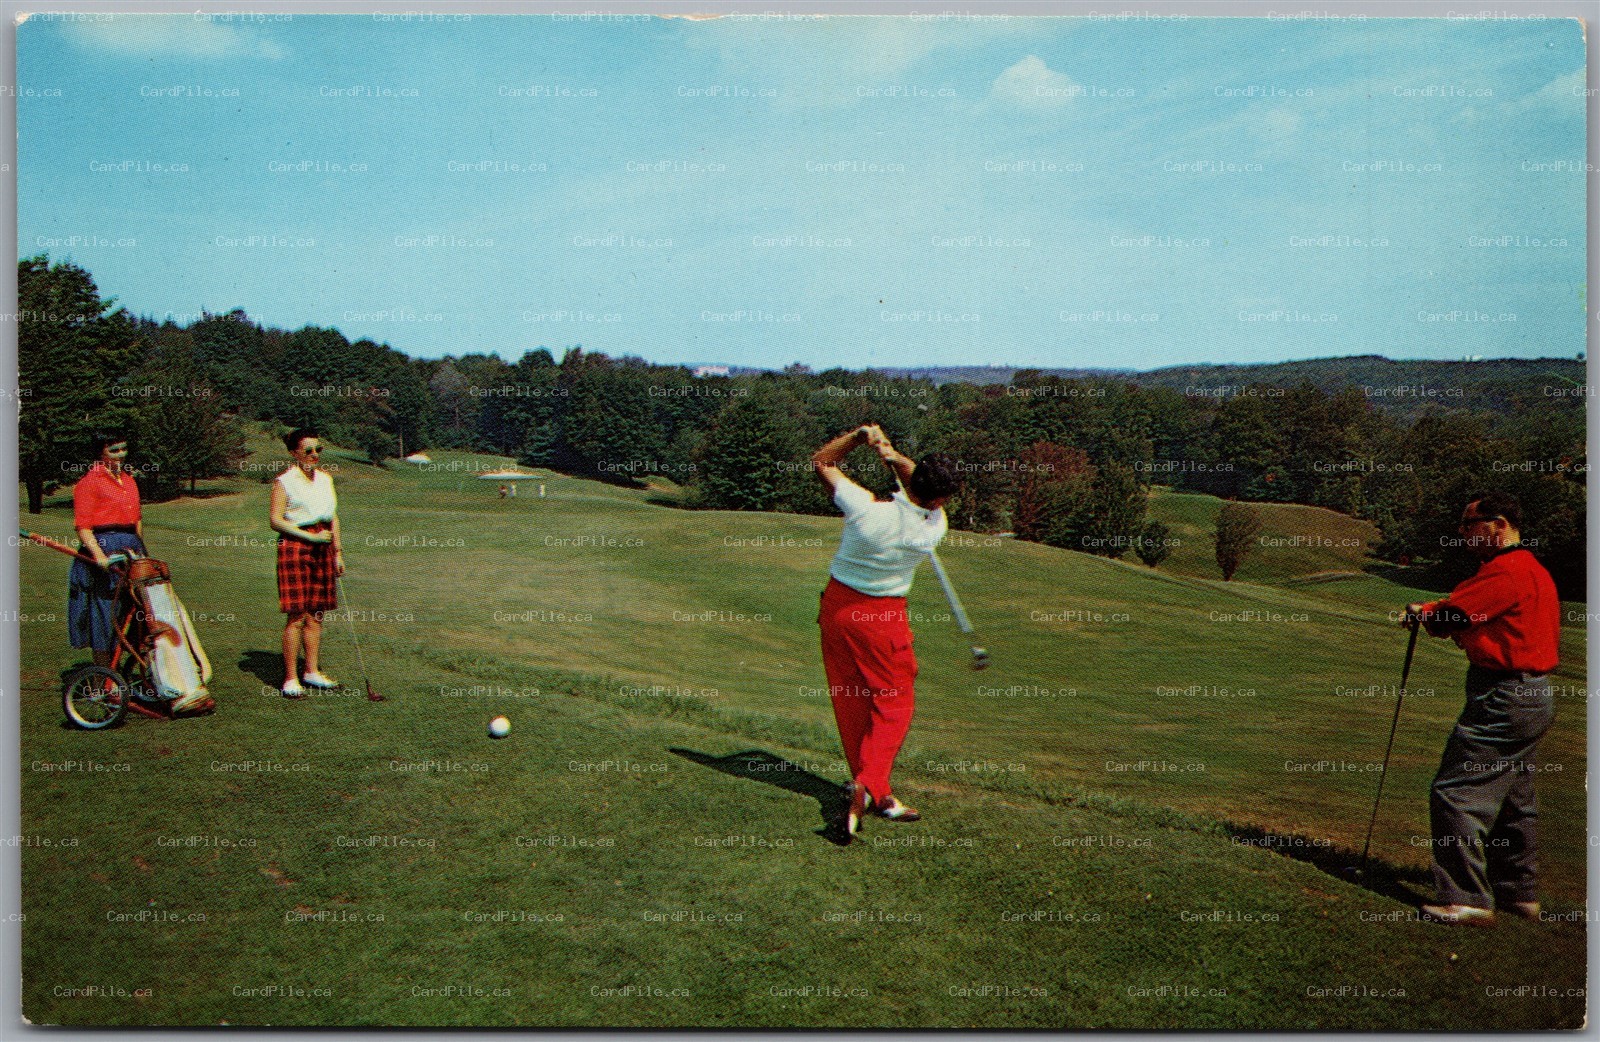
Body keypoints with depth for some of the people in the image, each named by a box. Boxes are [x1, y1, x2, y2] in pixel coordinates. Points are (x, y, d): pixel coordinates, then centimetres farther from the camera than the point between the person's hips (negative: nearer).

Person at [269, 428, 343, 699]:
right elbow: (276, 521, -12)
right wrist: (311, 536, -15)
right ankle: (291, 679, -1)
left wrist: (337, 552, 15)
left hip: (322, 548, 6)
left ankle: (312, 671, 18)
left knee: (316, 614, 9)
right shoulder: (284, 481, -6)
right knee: (297, 616, -6)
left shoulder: (326, 478, 13)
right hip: (294, 547, -6)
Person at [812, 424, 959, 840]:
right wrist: (894, 456, -2)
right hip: (883, 617, -2)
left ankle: (877, 794, 25)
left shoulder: (865, 508, -20)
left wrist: (860, 435, -7)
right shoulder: (933, 529, -17)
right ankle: (869, 785, -10)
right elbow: (931, 497, 6)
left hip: (838, 604, 2)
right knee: (895, 702, 10)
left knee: (850, 703, 14)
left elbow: (821, 461, -6)